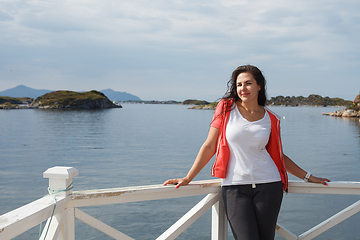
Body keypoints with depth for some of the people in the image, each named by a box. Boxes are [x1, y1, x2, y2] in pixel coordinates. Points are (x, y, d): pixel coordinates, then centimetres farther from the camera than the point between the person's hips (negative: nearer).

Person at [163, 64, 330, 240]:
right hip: (234, 187, -2)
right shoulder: (226, 108, 2)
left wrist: (307, 176, 19)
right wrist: (188, 178, -1)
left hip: (268, 186, 2)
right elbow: (209, 147, 2)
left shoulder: (270, 119, 7)